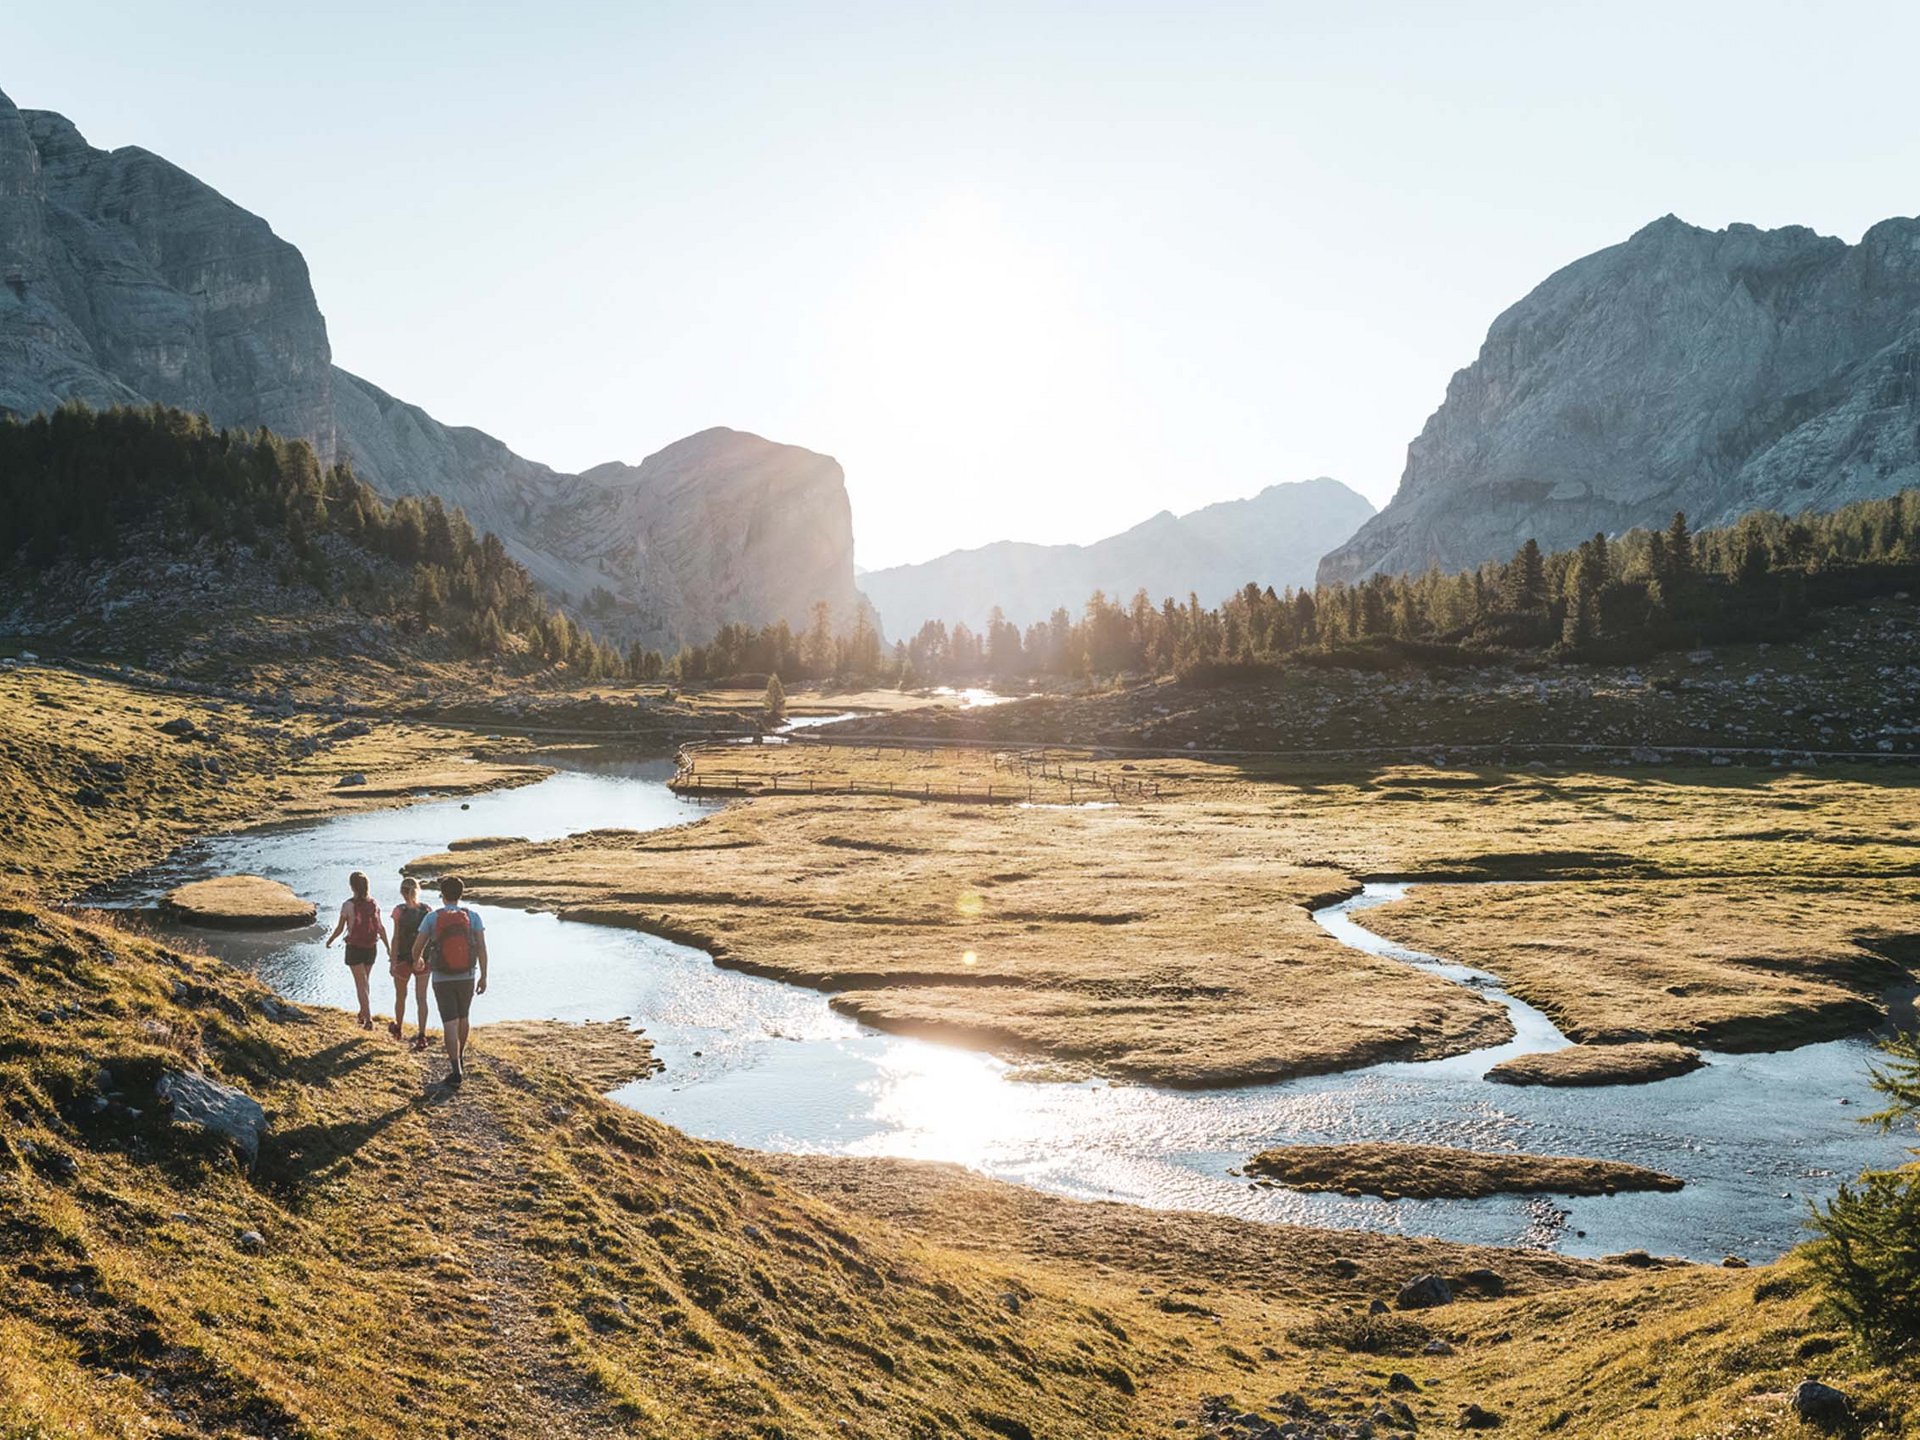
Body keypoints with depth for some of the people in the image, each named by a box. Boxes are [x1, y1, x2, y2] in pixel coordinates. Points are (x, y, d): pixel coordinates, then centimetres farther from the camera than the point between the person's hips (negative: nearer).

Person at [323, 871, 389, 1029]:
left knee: (361, 984, -1)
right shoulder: (373, 904, -3)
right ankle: (363, 1013, 36)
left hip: (354, 948, -4)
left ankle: (368, 1020, -8)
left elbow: (339, 928, -7)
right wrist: (389, 949, 3)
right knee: (364, 982, 22)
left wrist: (330, 941, 12)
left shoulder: (348, 905, -14)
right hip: (371, 948, 4)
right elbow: (381, 928, -2)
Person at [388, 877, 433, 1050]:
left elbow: (396, 938, -12)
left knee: (400, 996, 19)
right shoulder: (428, 910, -3)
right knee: (421, 998, 5)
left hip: (403, 959, -2)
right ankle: (421, 1036, -1)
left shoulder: (399, 911, -13)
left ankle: (398, 1029, 38)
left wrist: (392, 962, -6)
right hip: (423, 960, 2)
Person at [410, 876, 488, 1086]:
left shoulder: (432, 918, -5)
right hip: (467, 977, 2)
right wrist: (483, 977, -2)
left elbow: (417, 947, 0)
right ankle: (460, 1058, 40)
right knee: (462, 1017, 23)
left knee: (449, 1024, -2)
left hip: (442, 979, -2)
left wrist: (417, 960, 24)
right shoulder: (472, 917, -3)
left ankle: (456, 1070, -10)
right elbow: (482, 947, -8)